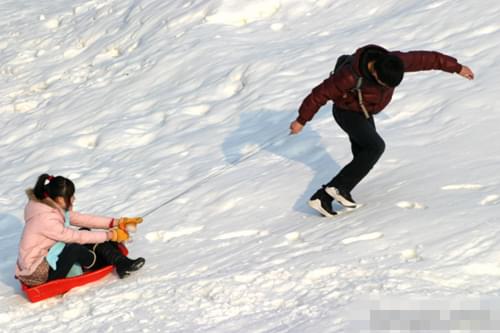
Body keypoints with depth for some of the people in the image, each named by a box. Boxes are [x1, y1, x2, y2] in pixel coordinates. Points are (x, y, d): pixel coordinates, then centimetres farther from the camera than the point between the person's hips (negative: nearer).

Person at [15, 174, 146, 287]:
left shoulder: (54, 207, 0)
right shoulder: (46, 219, -27)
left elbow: (81, 219, 3)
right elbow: (76, 236, -20)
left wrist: (115, 222, -3)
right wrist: (110, 235, -13)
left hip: (46, 258, 10)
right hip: (36, 274, -10)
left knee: (86, 232, 0)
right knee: (75, 248, -27)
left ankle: (121, 263, -4)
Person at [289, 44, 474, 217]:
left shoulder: (393, 62, -23)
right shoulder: (350, 75, -37)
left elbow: (425, 59, -9)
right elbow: (320, 94, -26)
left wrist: (457, 68, 0)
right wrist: (301, 121, -17)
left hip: (364, 113, 7)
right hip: (347, 112, -7)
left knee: (364, 156, 1)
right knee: (375, 147, -22)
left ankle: (323, 198, 2)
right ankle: (339, 187, -18)